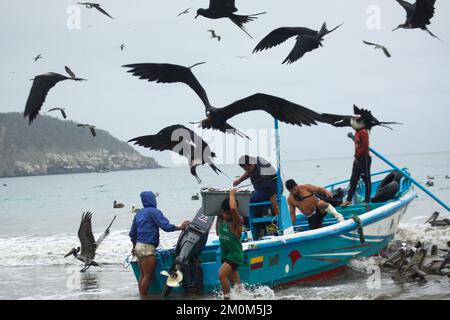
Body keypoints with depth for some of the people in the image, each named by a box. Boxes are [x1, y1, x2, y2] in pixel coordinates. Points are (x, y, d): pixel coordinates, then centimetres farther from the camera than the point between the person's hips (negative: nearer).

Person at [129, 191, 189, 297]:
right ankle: (144, 296, -3)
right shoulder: (154, 212, -9)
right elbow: (166, 226, -17)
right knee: (148, 276, -4)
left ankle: (141, 296, 16)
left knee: (143, 275, 13)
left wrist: (134, 247, 33)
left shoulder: (139, 213, 15)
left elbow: (132, 233, 21)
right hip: (147, 248, -9)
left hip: (139, 246, 9)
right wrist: (181, 227, -6)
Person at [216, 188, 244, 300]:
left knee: (221, 274, -27)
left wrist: (232, 194, -25)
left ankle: (227, 297, -18)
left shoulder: (237, 221, -21)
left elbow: (233, 209, -40)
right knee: (234, 282, 22)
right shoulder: (221, 218, 1)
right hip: (225, 255, 9)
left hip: (235, 255, -9)